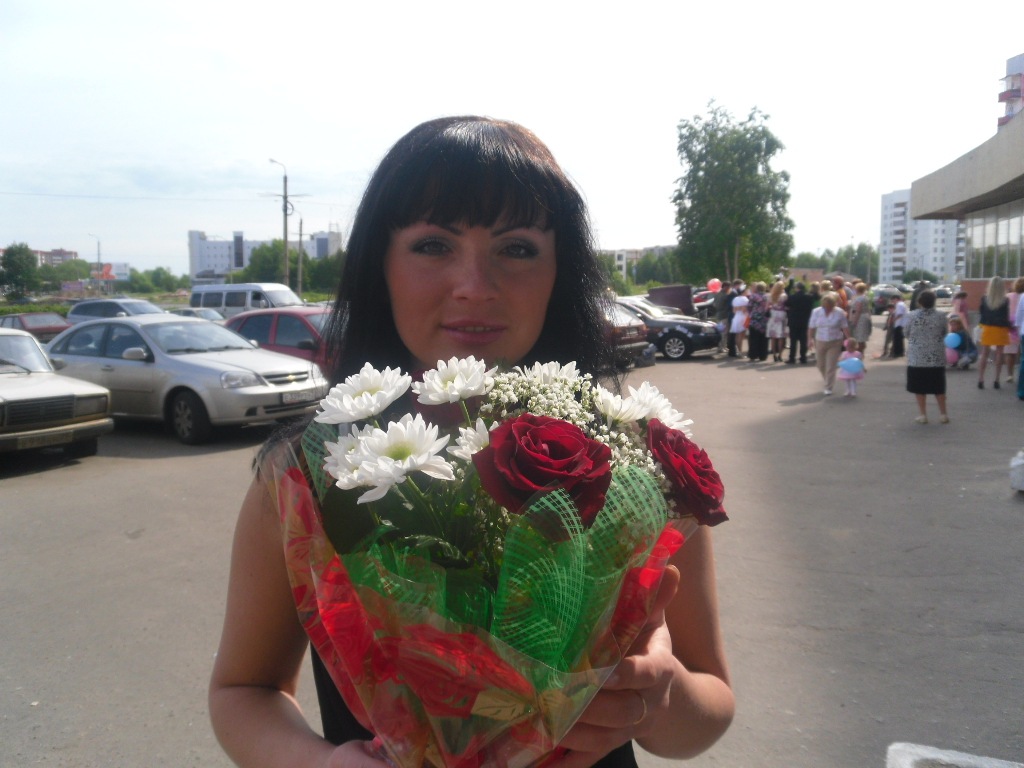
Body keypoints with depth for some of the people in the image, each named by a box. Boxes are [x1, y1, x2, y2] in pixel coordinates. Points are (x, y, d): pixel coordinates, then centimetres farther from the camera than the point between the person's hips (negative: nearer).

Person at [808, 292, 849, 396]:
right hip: (820, 342, 3)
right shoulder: (816, 312, -4)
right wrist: (811, 340, -1)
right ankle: (828, 382, 38)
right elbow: (812, 328, 0)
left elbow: (845, 327, -4)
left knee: (831, 366, -3)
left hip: (835, 343, -3)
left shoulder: (839, 313, -8)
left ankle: (828, 388, 6)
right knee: (821, 365, 12)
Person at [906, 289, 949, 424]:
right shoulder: (940, 316, -4)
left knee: (919, 387, 6)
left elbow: (907, 334, 3)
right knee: (938, 387, 11)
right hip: (937, 357, 2)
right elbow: (944, 334, 8)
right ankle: (943, 414, 16)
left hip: (917, 357, -1)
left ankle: (922, 414, 9)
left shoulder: (912, 316, -8)